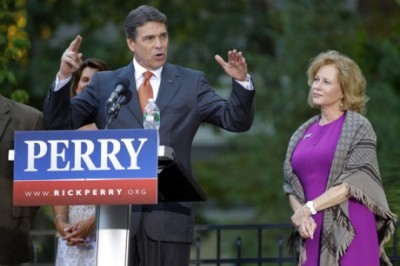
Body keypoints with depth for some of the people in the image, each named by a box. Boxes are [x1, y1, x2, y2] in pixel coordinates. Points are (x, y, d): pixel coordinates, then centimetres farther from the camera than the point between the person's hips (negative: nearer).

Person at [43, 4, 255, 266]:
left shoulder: (191, 83, 10)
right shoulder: (105, 84, 11)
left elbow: (236, 120, 4)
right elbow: (59, 122, 6)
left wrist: (242, 81, -14)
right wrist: (64, 77, -10)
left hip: (169, 214, -1)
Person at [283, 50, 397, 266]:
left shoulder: (358, 127, -1)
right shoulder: (303, 133, 16)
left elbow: (355, 181, -10)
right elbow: (292, 184, 14)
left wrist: (310, 208, -12)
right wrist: (302, 217, -6)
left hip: (349, 232, -5)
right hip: (314, 233, 5)